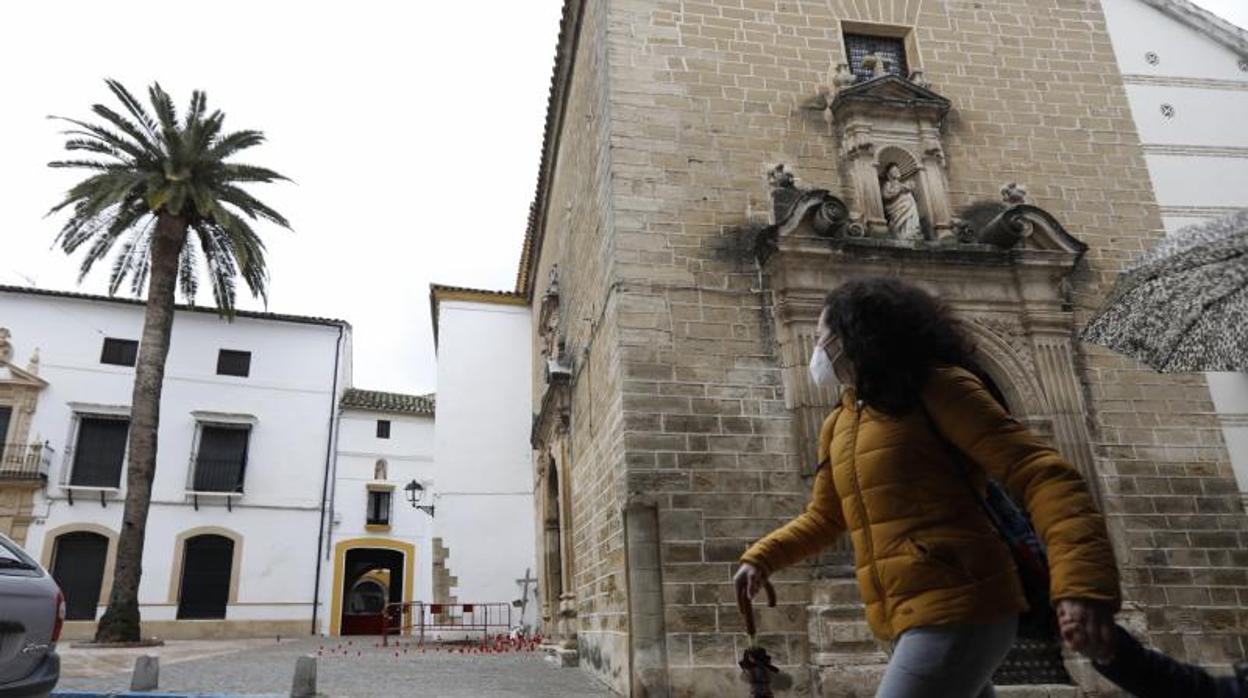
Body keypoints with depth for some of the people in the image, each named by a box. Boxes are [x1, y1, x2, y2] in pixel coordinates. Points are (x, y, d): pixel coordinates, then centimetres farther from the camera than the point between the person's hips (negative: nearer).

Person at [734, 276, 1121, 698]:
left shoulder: (936, 388, -7)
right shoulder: (836, 428, 17)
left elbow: (1039, 473, -15)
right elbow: (823, 518, 28)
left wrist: (1080, 582, -29)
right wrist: (761, 558, 14)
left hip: (958, 609, -8)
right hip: (908, 621, 8)